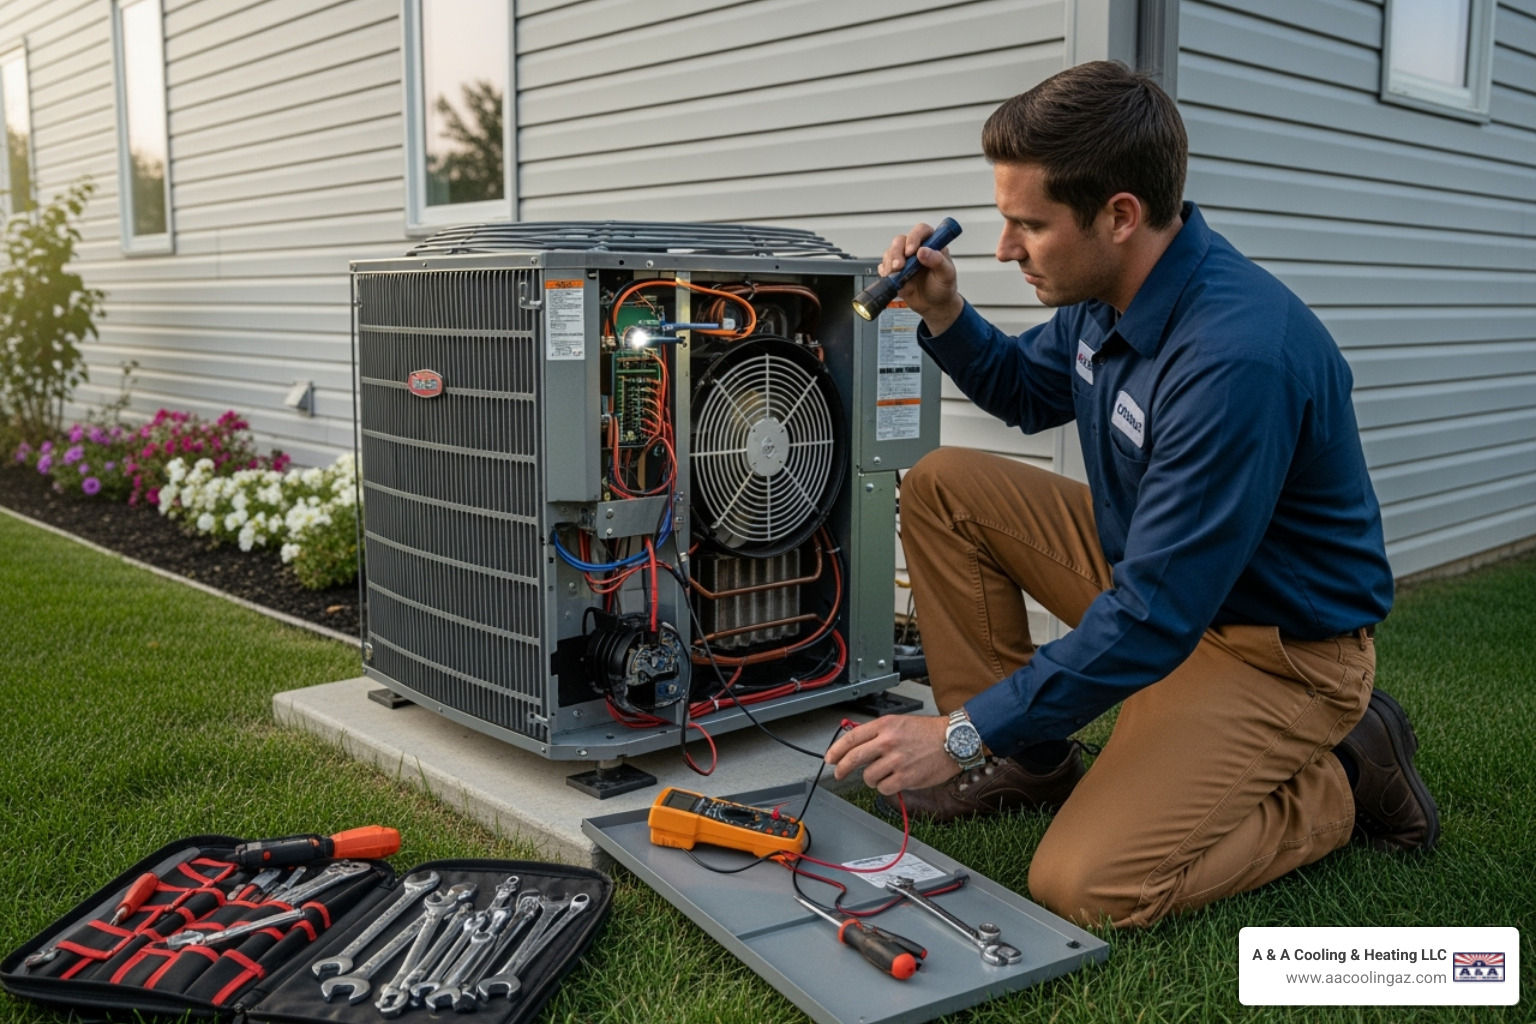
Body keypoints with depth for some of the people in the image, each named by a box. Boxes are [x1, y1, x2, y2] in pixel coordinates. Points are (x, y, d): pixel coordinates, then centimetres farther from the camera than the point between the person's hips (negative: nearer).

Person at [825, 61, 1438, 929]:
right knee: (943, 486, -2)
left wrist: (963, 734, -27)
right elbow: (1026, 392, 17)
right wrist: (943, 314, -4)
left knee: (1086, 886, -21)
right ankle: (1030, 761, 8)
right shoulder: (1109, 290, -5)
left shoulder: (1238, 358, -34)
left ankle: (1341, 780, 3)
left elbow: (1153, 620, -31)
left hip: (1279, 649, -8)